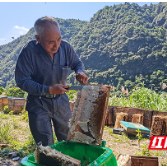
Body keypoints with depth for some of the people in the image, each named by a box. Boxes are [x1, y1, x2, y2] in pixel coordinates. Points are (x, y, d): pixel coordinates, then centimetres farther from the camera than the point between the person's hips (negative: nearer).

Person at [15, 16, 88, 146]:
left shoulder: (65, 47, -10)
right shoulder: (28, 52, -22)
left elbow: (77, 63, 8)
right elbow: (22, 81, -19)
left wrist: (80, 72, -16)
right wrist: (49, 89, -27)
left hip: (61, 101, 4)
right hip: (39, 104, -3)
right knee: (46, 148, 7)